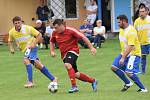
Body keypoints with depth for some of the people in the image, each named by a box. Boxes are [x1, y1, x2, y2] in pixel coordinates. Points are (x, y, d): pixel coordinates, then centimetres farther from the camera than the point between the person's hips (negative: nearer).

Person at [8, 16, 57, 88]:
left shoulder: (28, 28, -16)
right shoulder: (12, 32, -4)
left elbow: (39, 35, -9)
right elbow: (10, 41, 14)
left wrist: (34, 44, -19)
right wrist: (11, 48, -5)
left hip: (31, 47, -6)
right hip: (25, 49, 6)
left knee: (26, 60, -29)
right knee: (38, 65, 7)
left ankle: (30, 81, -28)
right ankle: (52, 78, 19)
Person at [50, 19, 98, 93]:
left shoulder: (70, 30, -15)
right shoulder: (55, 33, 1)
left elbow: (83, 37, -15)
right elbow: (51, 42, 21)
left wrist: (91, 48, -18)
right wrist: (52, 51, 4)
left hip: (73, 50, -6)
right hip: (64, 54, 6)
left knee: (67, 65, -34)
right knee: (76, 74, 5)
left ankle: (74, 86, -30)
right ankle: (93, 81, 26)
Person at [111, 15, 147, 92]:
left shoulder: (131, 31, -23)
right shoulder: (121, 29, 6)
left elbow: (130, 46, -28)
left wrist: (123, 58, -31)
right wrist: (122, 55, 18)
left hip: (133, 54, -9)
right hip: (124, 53, 9)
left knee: (128, 72, -22)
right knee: (114, 67, 1)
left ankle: (143, 88, -7)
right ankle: (128, 83, 15)